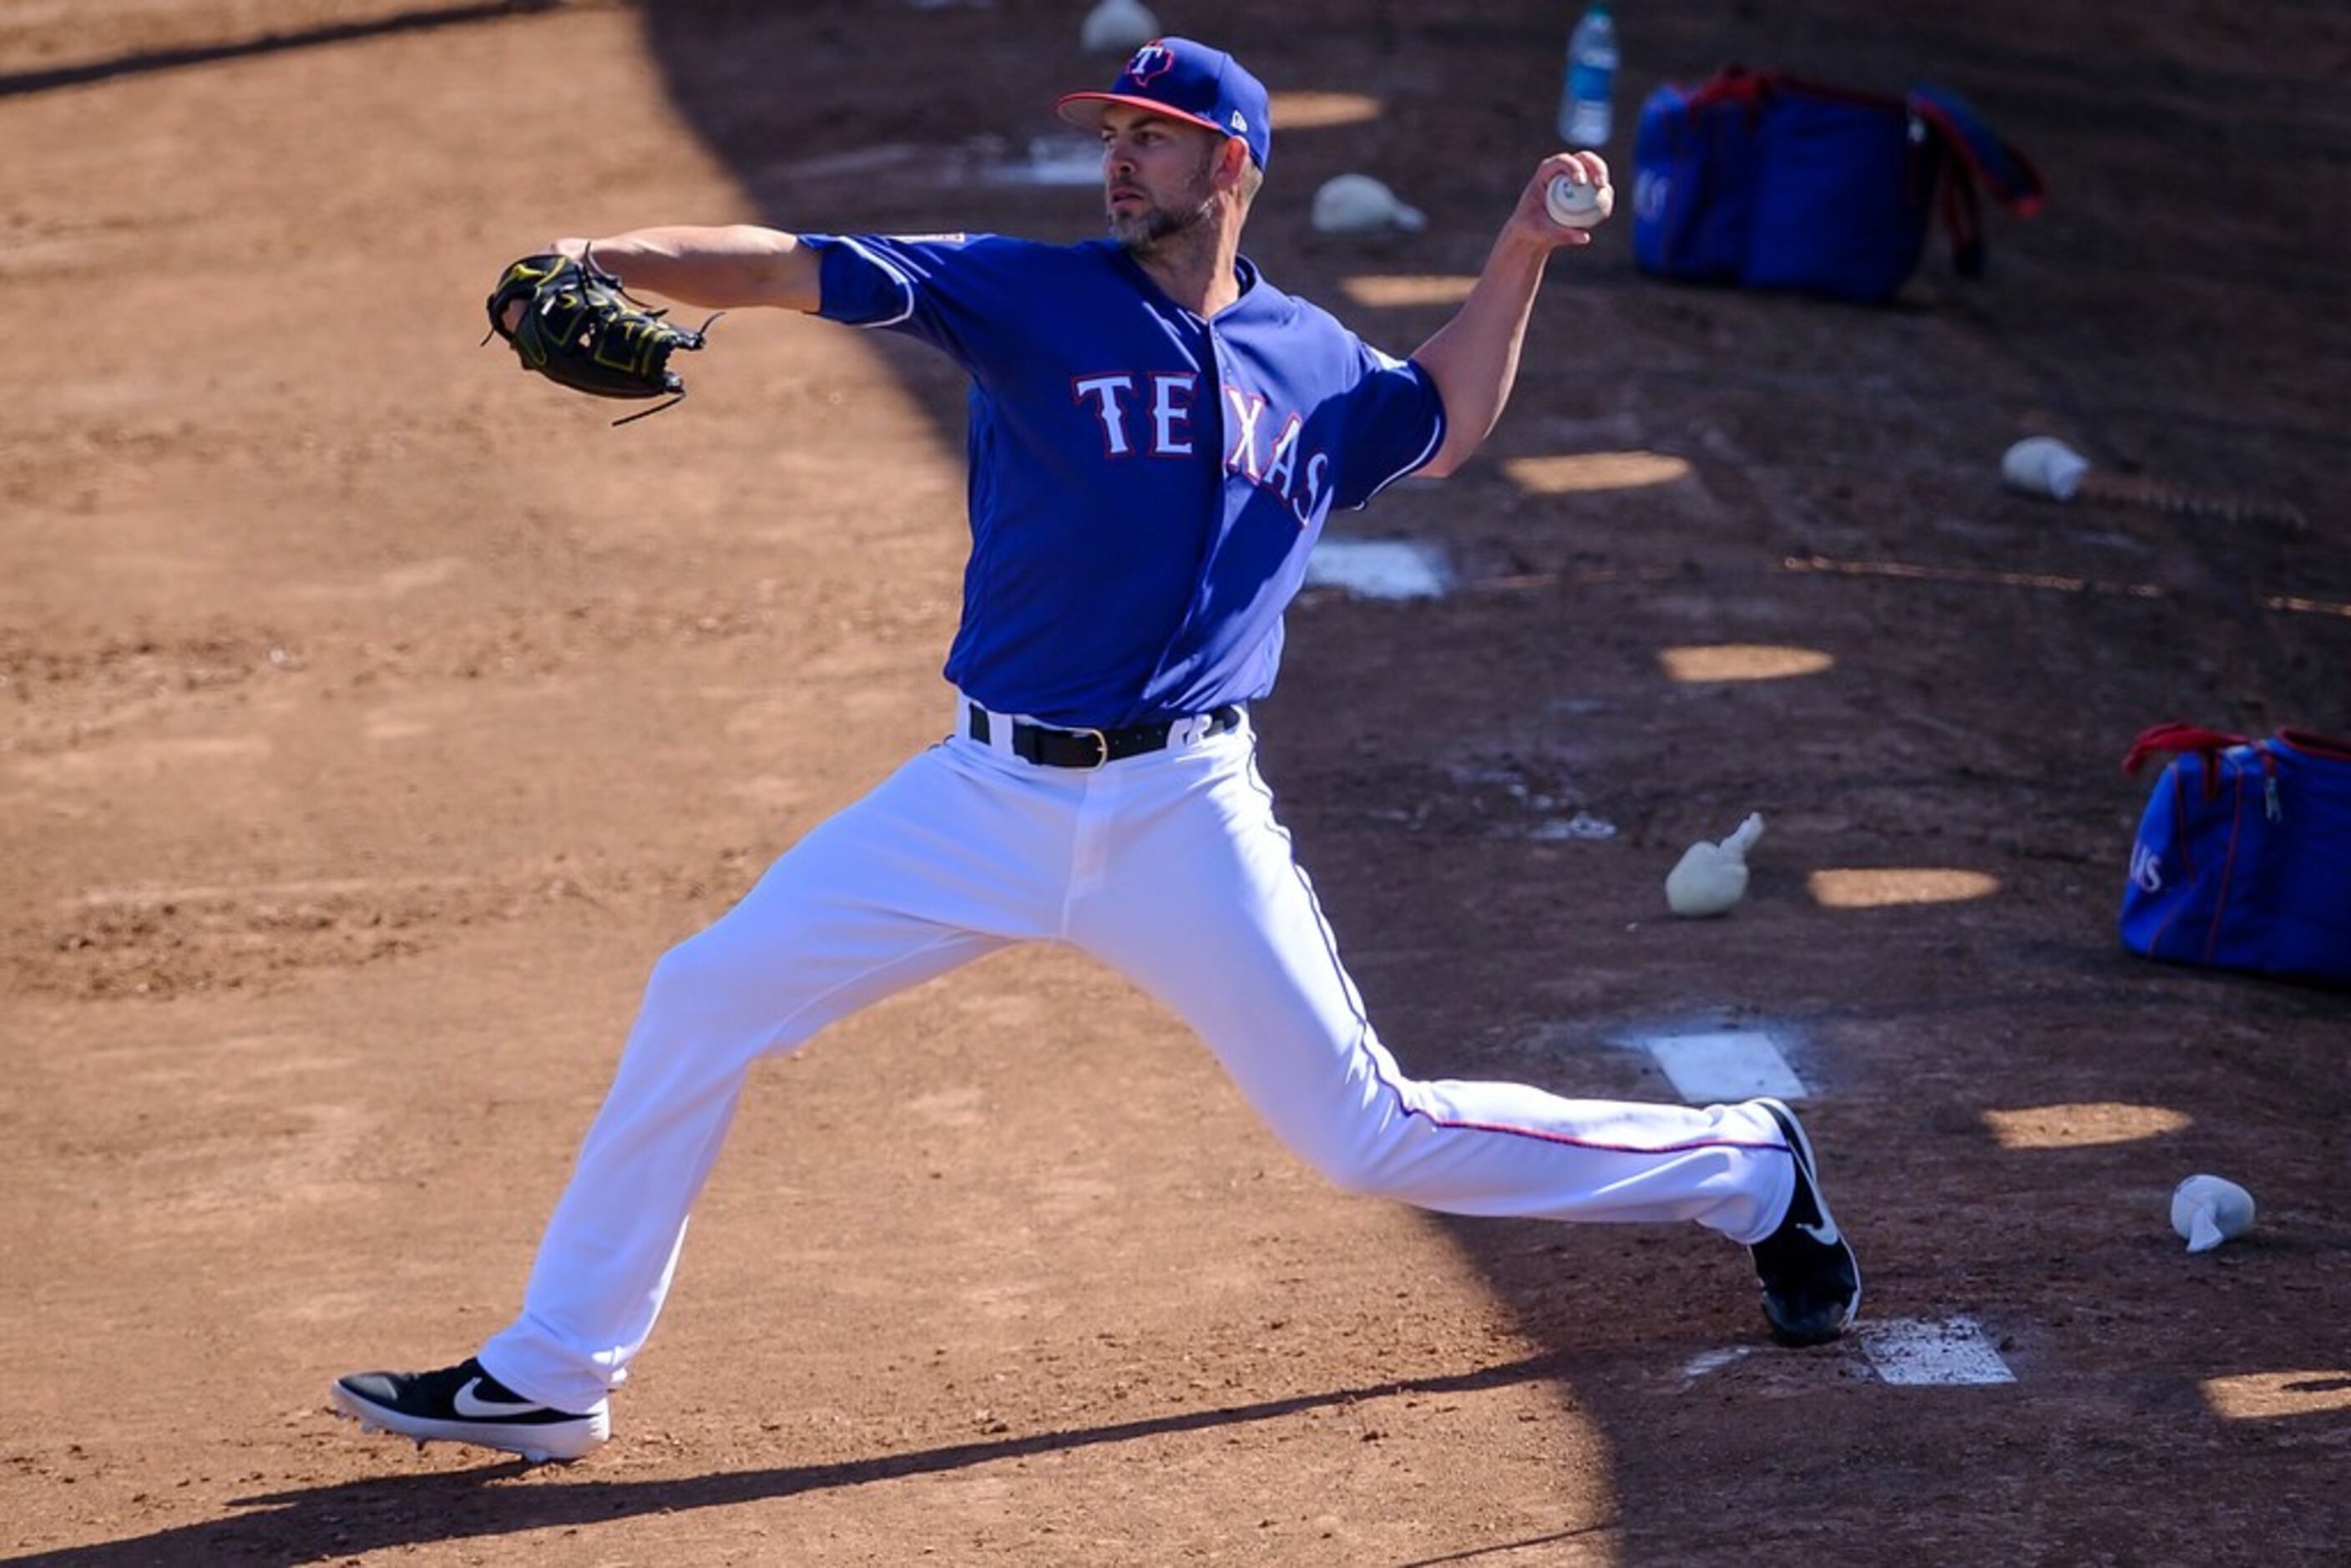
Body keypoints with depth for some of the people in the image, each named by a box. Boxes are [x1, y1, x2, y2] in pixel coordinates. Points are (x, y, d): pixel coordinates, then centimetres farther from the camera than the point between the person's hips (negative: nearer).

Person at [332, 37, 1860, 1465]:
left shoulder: (1311, 359, 6)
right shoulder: (1033, 297, -1)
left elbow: (1442, 424, 29)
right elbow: (795, 269, -13)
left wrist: (1522, 256, 15)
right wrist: (600, 259, -28)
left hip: (1186, 815, -1)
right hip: (992, 800, 1)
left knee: (1371, 1134, -2)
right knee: (705, 1001, -4)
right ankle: (551, 1376, 6)